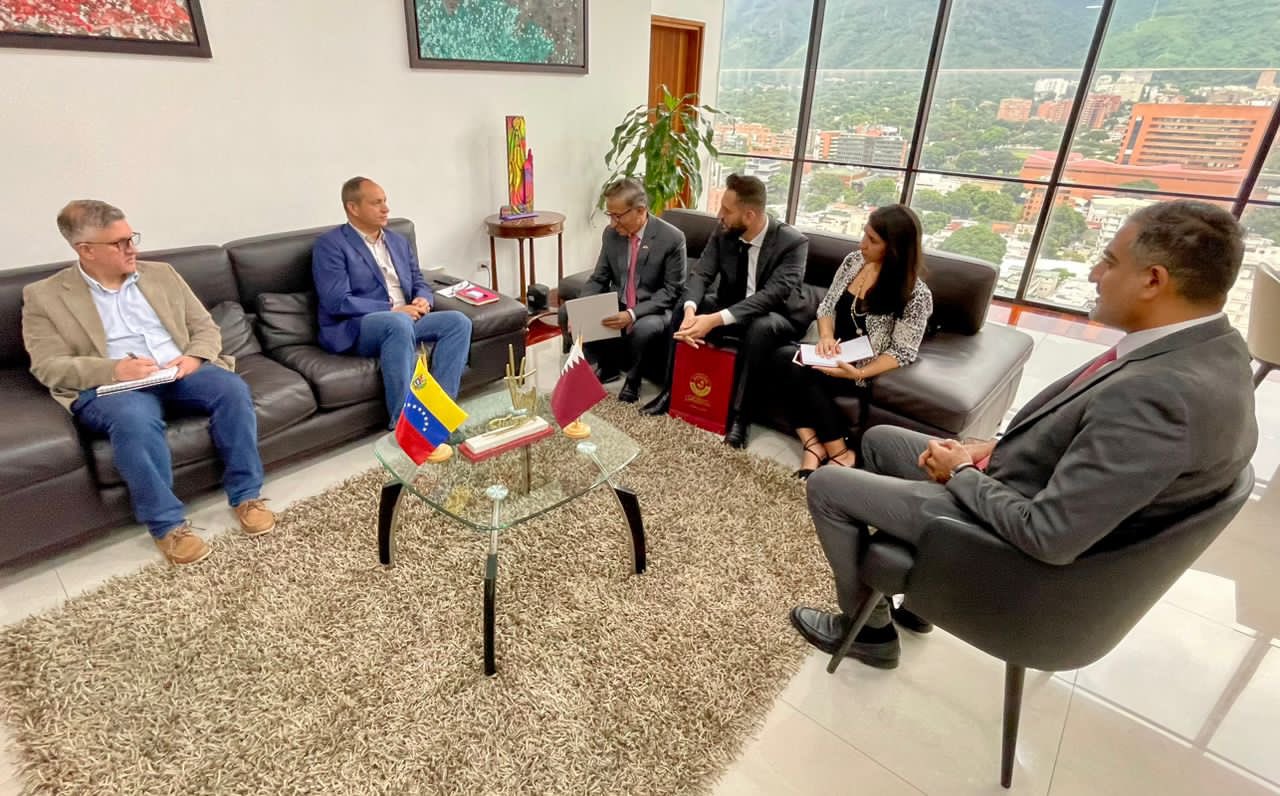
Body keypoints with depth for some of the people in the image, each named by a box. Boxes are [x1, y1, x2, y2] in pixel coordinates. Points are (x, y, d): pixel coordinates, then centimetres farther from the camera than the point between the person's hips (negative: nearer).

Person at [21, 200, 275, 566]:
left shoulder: (162, 274, 17)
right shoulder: (44, 295, 7)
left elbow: (206, 327, 15)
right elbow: (50, 367, -1)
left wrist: (196, 357, -8)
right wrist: (114, 369, -20)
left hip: (181, 373, 3)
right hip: (110, 385, -3)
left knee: (232, 388, -29)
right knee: (135, 419, -38)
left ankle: (246, 495, -17)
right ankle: (167, 525, -23)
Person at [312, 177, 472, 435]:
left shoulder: (399, 241, 19)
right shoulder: (330, 245, -3)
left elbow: (419, 282, 19)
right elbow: (337, 302, -14)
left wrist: (423, 299, -6)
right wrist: (392, 310, -19)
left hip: (405, 319, 7)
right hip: (353, 329, -6)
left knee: (458, 321, -17)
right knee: (399, 323, -39)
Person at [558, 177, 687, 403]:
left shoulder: (672, 238, -17)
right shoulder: (611, 233, -2)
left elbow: (672, 291, -15)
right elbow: (599, 279, 5)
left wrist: (633, 314, -28)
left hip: (653, 310, -5)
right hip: (616, 305, 5)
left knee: (644, 329, -39)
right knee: (567, 313, -13)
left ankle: (632, 378, -5)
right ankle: (606, 366, 8)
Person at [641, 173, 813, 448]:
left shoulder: (793, 242, -24)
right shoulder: (723, 233, -8)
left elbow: (772, 295, -34)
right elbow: (700, 274, -13)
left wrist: (715, 320, -44)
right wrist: (691, 310, -36)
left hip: (778, 315, -5)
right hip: (732, 307, 5)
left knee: (760, 327, -38)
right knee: (682, 309, -16)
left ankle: (738, 413, -27)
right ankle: (671, 391, -7)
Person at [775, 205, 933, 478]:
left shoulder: (916, 294, -15)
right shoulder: (854, 260, 2)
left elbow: (902, 352, -14)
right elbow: (827, 305, 8)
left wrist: (857, 373, -28)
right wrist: (826, 337, -12)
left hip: (867, 368, -6)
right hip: (834, 355, 6)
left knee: (802, 374, -29)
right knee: (784, 357, -24)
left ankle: (840, 453, -15)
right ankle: (813, 444, -25)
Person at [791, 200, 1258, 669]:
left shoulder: (1159, 393, -34)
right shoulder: (1206, 348, -3)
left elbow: (1047, 536, -32)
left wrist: (962, 473, -16)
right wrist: (993, 448, 0)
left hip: (1007, 529, -9)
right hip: (1025, 486, 10)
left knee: (827, 485, -2)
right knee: (880, 440, 21)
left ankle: (869, 630, 19)